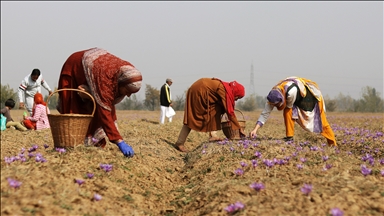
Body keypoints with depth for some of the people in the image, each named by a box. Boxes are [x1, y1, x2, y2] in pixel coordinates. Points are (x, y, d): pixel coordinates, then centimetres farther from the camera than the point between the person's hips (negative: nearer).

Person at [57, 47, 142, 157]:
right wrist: (119, 142, -54)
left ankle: (96, 144, -1)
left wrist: (90, 93, -33)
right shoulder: (105, 77, -46)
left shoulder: (129, 72, -28)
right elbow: (104, 113, -48)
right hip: (75, 67, -6)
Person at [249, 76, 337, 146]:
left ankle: (333, 144, 13)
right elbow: (265, 114, -25)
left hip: (311, 95, -5)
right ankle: (289, 136, -13)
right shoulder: (273, 97, -25)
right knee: (287, 112, -22)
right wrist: (255, 129, -33)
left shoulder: (291, 92, -46)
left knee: (320, 121, 2)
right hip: (299, 99, 5)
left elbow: (289, 106, -28)